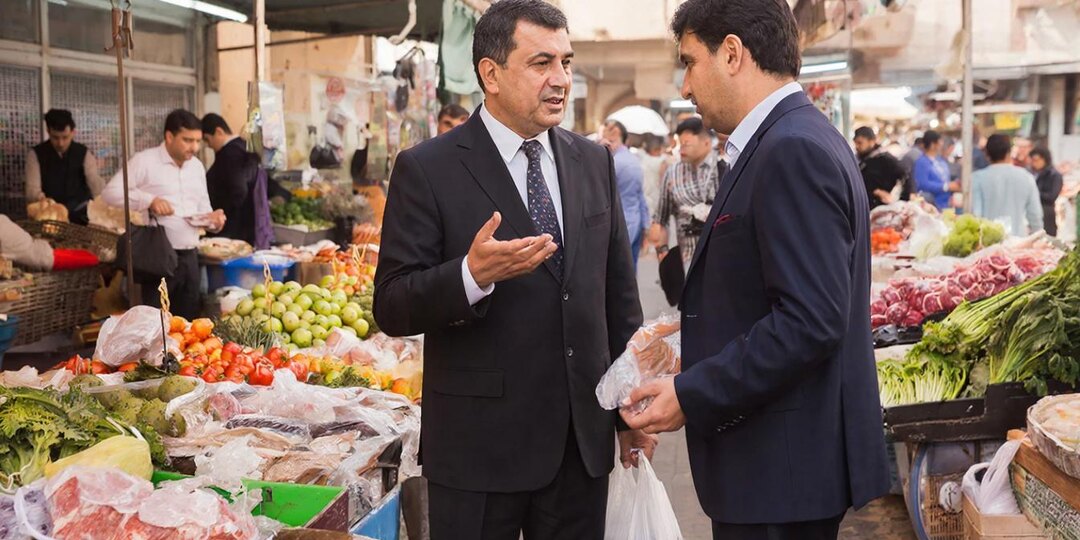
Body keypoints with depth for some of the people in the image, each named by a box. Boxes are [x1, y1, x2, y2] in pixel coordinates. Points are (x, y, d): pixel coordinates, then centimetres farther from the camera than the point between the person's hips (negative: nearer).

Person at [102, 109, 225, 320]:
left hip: (190, 256, 6)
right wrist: (149, 199, -22)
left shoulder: (197, 166, 13)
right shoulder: (145, 161, -7)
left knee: (189, 321, 10)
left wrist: (212, 218, -2)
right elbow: (110, 192, -11)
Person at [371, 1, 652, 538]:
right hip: (479, 443, -4)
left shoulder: (594, 162, 7)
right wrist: (473, 275, -27)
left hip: (584, 435, 5)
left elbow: (619, 289, 13)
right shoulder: (427, 170, -7)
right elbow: (391, 307, -10)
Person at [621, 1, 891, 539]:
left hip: (784, 469, -9)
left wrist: (693, 395, -21)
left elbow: (810, 320, -25)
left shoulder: (794, 151, -19)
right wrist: (702, 342, 12)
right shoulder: (794, 140, 12)